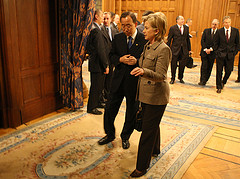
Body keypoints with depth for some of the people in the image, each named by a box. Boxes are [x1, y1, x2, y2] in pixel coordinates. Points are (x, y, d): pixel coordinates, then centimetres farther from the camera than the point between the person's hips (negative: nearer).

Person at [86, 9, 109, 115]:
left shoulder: (91, 29, 11)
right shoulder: (97, 31, -20)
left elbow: (88, 47, 19)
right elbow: (101, 50, -22)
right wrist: (106, 65, -18)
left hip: (93, 62, 10)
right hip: (97, 64, -10)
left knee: (99, 85, 20)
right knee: (96, 86, 1)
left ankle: (96, 103, 35)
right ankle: (91, 108, 13)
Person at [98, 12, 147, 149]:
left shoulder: (144, 40, -8)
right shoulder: (118, 38, 3)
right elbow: (112, 55, 9)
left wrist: (136, 61, -23)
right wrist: (120, 59, -12)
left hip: (135, 81, -3)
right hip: (119, 80, 3)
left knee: (132, 112, 13)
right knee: (110, 109, 10)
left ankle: (125, 137, 36)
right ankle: (110, 134, 34)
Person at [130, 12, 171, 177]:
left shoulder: (164, 49, -18)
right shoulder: (148, 46, 9)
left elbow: (161, 75, -25)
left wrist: (144, 72, -38)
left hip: (156, 96, -9)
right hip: (146, 93, 9)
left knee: (148, 129, -2)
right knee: (152, 125, 24)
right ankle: (155, 150, 46)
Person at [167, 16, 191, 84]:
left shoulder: (186, 28, 9)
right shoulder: (172, 28, -4)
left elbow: (187, 39, 13)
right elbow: (169, 39, -3)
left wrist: (189, 49, 11)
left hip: (184, 50, 4)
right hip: (175, 49, -3)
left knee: (182, 65, 8)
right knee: (173, 65, 4)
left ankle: (180, 78, 27)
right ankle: (173, 78, 20)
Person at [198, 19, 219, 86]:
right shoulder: (206, 31, 6)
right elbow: (202, 41, 2)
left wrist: (210, 49, -14)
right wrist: (205, 49, -9)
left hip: (212, 53, 0)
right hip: (204, 52, 0)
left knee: (209, 68, 4)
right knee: (204, 67, -5)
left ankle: (205, 81, 14)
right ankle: (202, 81, -2)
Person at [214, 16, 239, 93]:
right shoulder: (219, 31, 0)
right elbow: (216, 43, 6)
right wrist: (217, 52, -2)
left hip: (230, 55, 1)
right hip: (220, 54, -1)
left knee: (228, 71, 4)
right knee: (219, 71, 1)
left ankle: (223, 82, 32)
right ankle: (219, 87, 12)